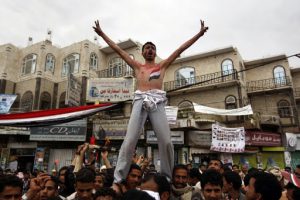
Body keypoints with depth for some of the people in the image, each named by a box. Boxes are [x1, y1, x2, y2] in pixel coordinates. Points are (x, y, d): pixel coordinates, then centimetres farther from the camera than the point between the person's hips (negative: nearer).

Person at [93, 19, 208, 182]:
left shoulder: (162, 65, 24)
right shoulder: (137, 66, 24)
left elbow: (181, 49, 21)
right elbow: (117, 49, 24)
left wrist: (199, 34, 21)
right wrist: (102, 34, 26)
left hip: (157, 101, 0)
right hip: (140, 101, 0)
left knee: (166, 141, -8)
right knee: (130, 140, -10)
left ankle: (167, 177, 8)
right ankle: (118, 178, -4)